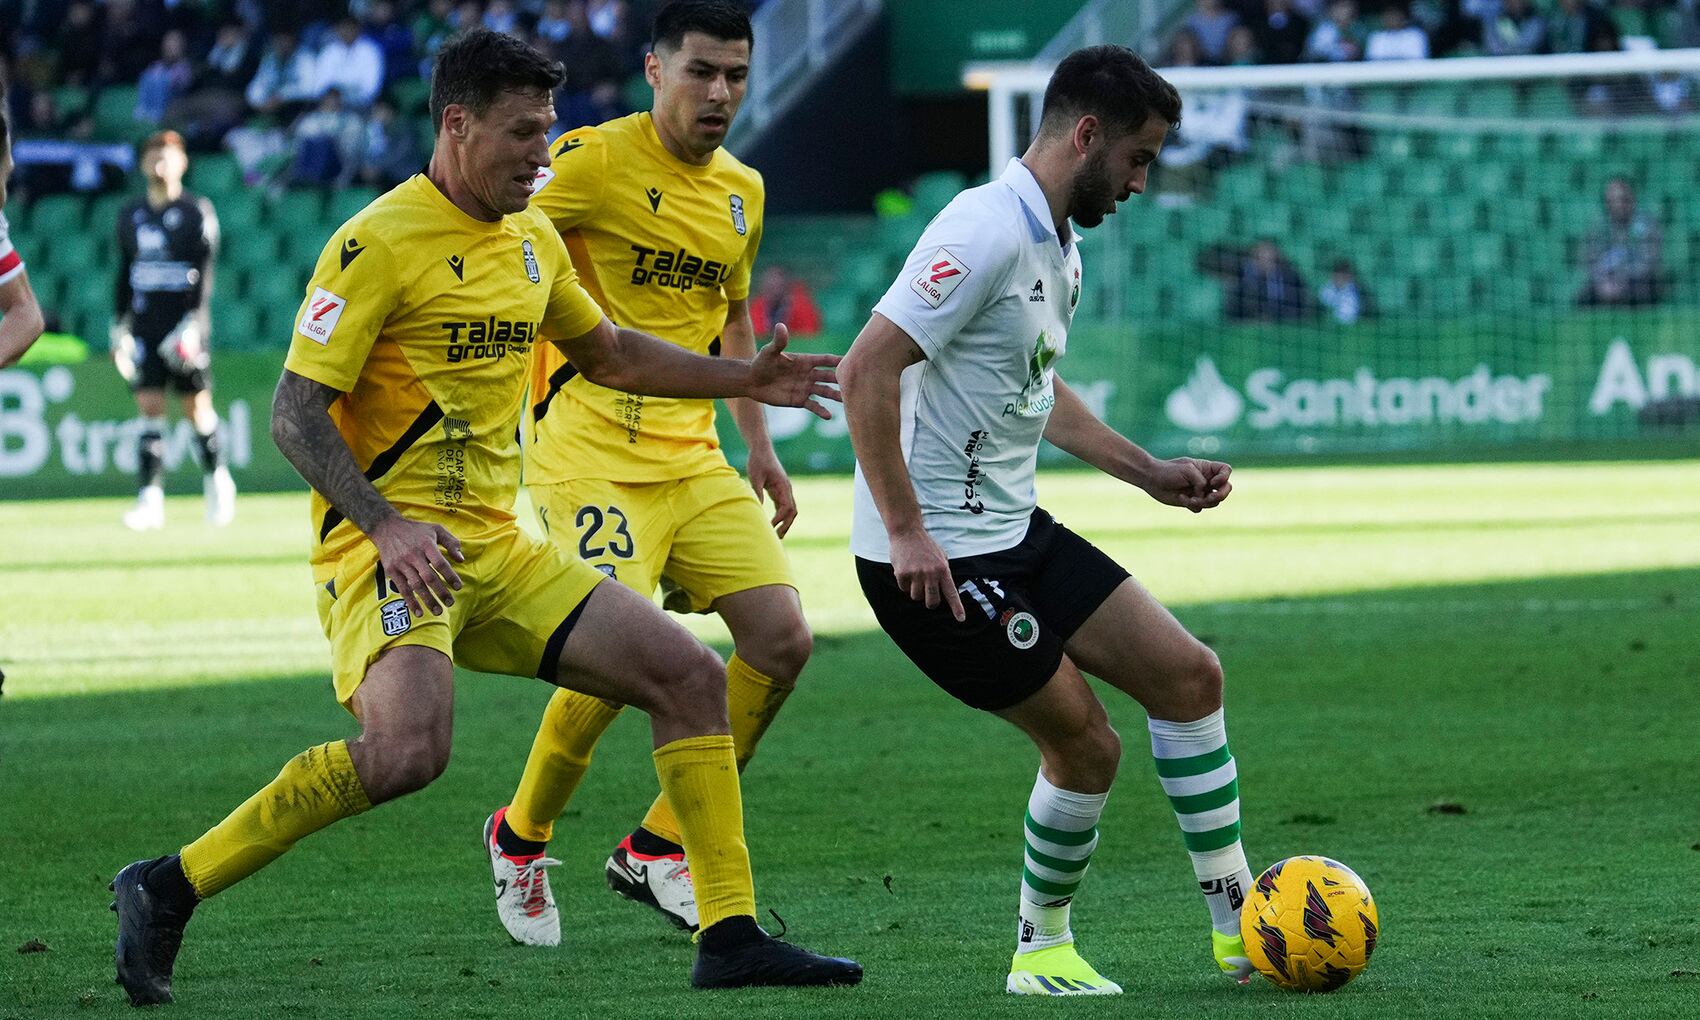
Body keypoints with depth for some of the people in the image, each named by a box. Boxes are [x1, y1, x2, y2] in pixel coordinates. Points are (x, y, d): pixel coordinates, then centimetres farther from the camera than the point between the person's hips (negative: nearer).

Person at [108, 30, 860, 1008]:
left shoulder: (532, 238, 13)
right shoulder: (380, 242, -12)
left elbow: (607, 351, 32)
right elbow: (295, 412, -14)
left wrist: (745, 378, 27)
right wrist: (385, 525, -26)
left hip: (496, 549, 8)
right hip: (391, 546, -8)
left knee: (691, 674, 2)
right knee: (408, 749, -32)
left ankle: (732, 936, 8)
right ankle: (168, 889, -19)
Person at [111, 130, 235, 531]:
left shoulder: (197, 211, -2)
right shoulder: (130, 214, 11)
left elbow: (205, 271, -9)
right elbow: (125, 272, 17)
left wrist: (194, 321, -18)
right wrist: (119, 325, 13)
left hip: (184, 320, -3)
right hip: (144, 324, 3)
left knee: (197, 407, 2)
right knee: (149, 407, -6)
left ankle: (216, 476, 26)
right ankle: (151, 498, -10)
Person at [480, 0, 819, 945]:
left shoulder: (744, 191, 12)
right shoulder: (595, 161, -10)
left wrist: (760, 446, 23)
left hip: (693, 458, 7)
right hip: (594, 453, -7)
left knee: (783, 637, -5)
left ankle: (657, 849, 10)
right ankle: (521, 836, 7)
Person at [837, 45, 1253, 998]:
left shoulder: (1060, 248, 12)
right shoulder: (988, 231, -20)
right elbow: (868, 368, -24)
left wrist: (1150, 473, 22)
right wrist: (905, 531, -24)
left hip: (1014, 527, 10)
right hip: (936, 554, -10)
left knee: (1187, 674, 5)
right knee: (1085, 744, -5)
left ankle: (1239, 925, 12)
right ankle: (1043, 950, 16)